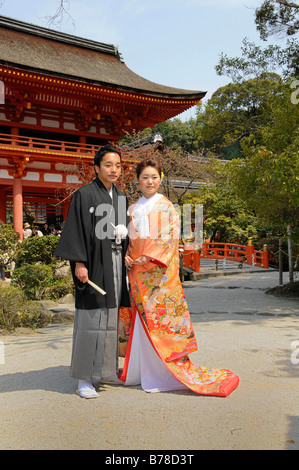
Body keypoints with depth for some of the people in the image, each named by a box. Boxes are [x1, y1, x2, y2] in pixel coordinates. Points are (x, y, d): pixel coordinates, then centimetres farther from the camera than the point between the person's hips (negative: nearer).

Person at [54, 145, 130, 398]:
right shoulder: (84, 195, -4)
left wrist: (122, 233, 2)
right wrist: (79, 263, -16)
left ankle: (106, 368, 23)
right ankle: (85, 378, 5)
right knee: (91, 318, -4)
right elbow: (77, 231, -10)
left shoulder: (121, 197, 15)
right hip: (94, 265, -6)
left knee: (111, 317, 10)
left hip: (117, 265, 6)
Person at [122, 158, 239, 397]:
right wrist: (126, 256, -3)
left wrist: (149, 258, -16)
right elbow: (129, 238, 16)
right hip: (136, 271, 4)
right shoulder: (133, 209, 15)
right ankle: (136, 368, 21)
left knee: (161, 317, -5)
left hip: (160, 271, -4)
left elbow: (171, 238, -7)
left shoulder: (167, 207, 1)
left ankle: (176, 370, 6)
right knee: (139, 320, 8)